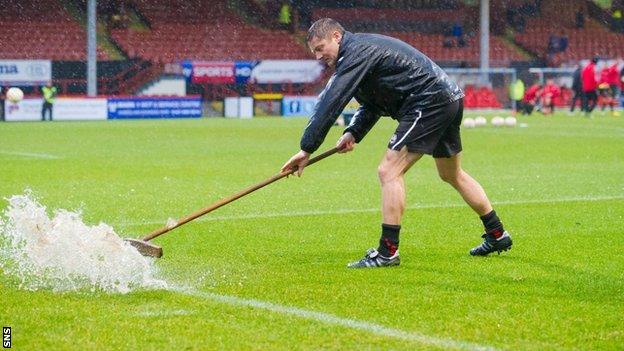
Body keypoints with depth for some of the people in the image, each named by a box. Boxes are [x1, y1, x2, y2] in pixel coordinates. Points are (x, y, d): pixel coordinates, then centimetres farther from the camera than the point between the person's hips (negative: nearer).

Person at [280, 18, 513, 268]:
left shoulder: (356, 52, -14)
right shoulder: (362, 49, 17)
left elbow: (330, 102, -21)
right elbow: (372, 105, 22)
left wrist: (306, 149, -21)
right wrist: (353, 133, 4)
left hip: (430, 102, -11)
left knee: (389, 171, -14)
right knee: (452, 175, 25)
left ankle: (387, 252, -14)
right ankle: (497, 236, 36)